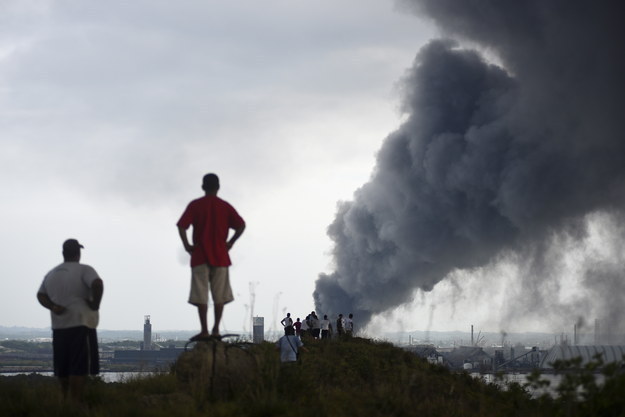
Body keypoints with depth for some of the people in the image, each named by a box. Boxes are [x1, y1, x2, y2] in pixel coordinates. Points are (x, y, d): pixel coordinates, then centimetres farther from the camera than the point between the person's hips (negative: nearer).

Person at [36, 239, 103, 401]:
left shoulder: (51, 274, 15)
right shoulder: (84, 270, -7)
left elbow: (41, 295, 11)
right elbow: (97, 283, -24)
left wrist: (53, 307, -3)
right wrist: (95, 304, -12)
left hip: (59, 327, 6)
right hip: (81, 325, -6)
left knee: (63, 370, 14)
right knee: (79, 369, -7)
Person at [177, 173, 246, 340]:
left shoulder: (195, 205, 1)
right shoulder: (225, 206, 5)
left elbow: (182, 226, -9)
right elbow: (241, 225, -4)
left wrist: (187, 245, -2)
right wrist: (230, 243, 4)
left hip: (200, 256, -2)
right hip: (220, 256, 2)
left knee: (200, 295, -3)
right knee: (220, 295, 8)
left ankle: (204, 330, -11)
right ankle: (216, 330, 4)